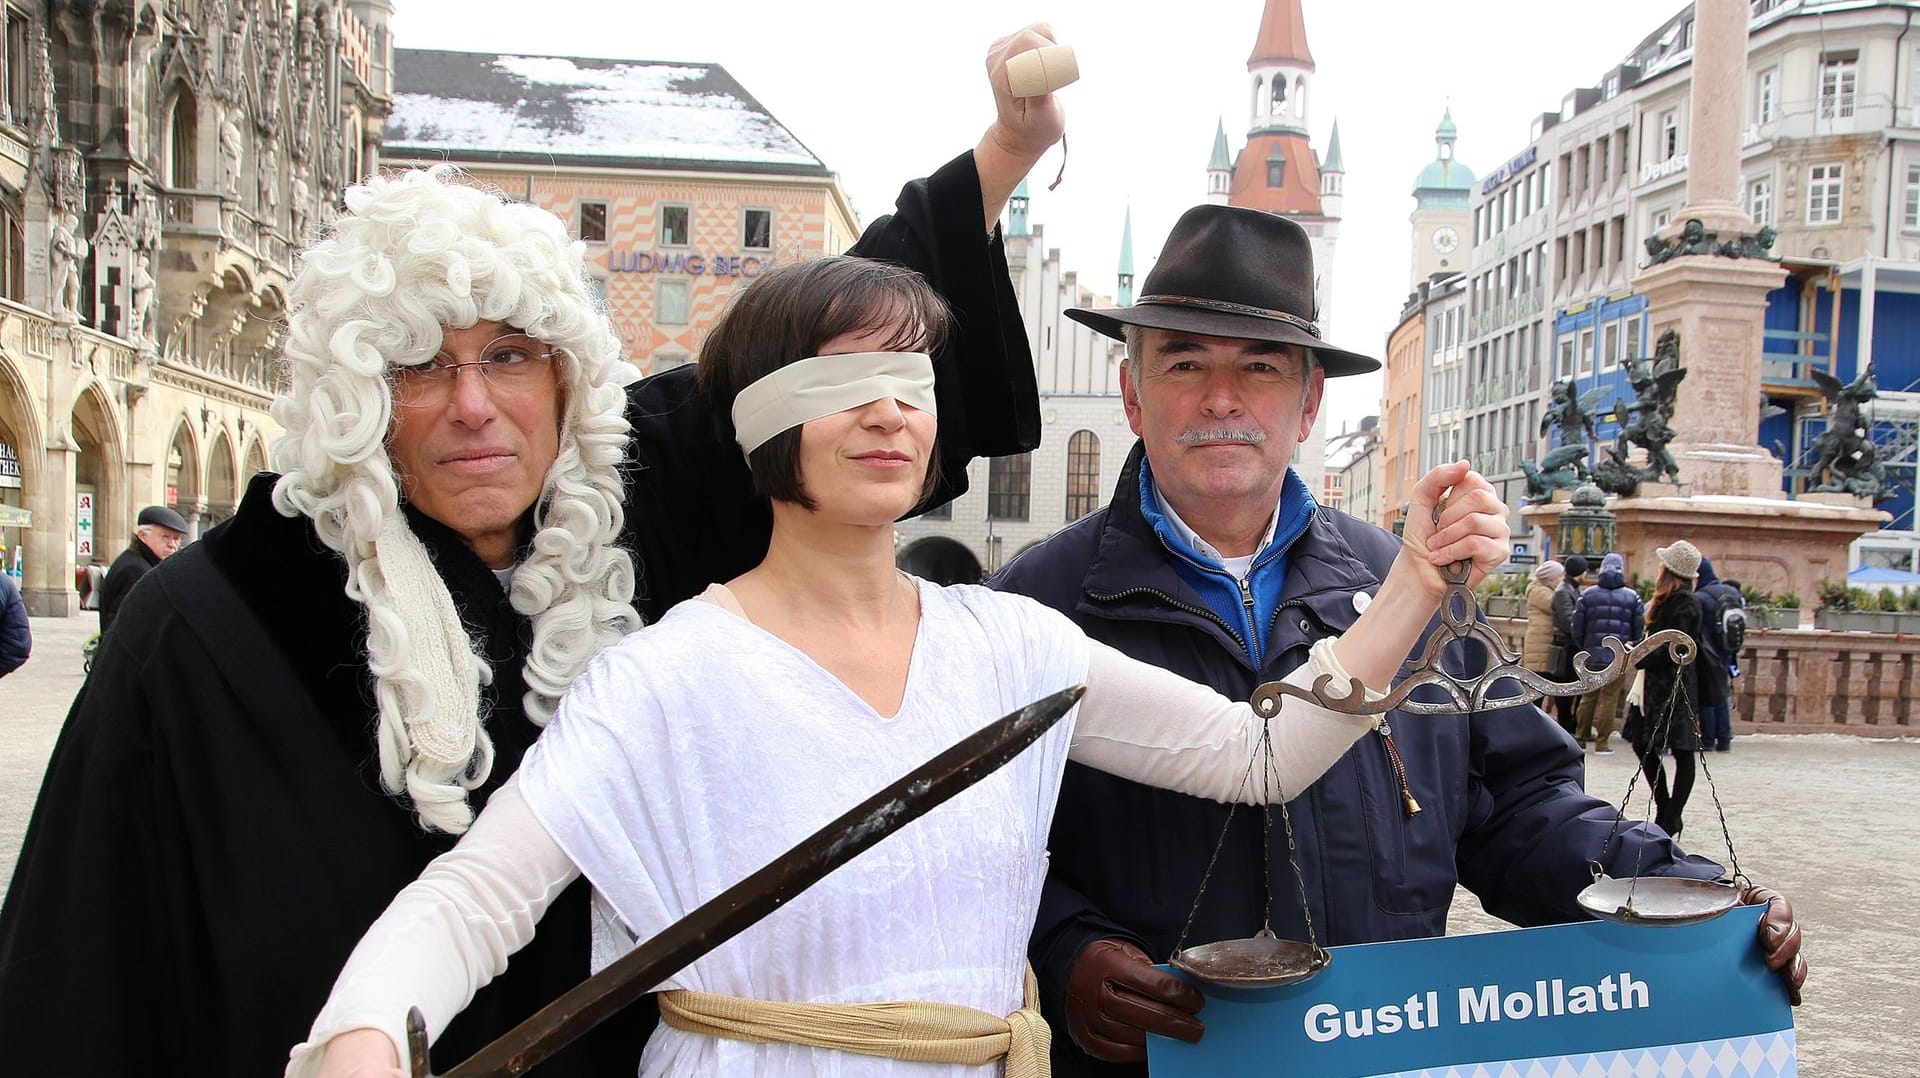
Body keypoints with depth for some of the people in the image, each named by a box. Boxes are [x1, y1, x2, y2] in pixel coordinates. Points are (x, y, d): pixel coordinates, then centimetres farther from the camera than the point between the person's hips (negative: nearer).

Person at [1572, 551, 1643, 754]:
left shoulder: (1587, 595, 1)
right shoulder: (1632, 597, -1)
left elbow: (1577, 629, 1)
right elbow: (1640, 629, -2)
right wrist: (1632, 648, 13)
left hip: (1592, 656, 2)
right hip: (1619, 657, -2)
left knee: (1588, 697, 12)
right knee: (1609, 699, 3)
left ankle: (1580, 738, 18)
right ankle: (1602, 743, 4)